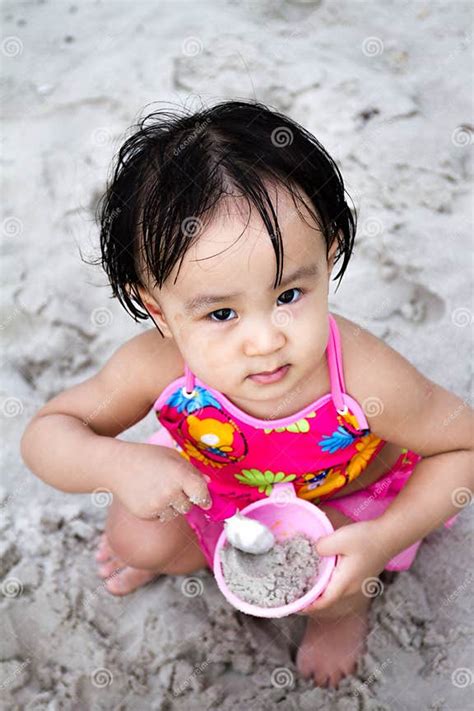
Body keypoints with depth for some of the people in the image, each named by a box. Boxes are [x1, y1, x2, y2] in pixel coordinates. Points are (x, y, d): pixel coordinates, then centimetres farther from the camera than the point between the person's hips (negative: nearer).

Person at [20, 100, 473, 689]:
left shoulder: (365, 379, -41)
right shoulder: (157, 366, -35)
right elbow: (45, 433, -21)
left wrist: (383, 541, -35)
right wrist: (117, 464, -44)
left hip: (343, 498, -2)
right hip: (214, 488, 3)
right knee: (137, 537, -4)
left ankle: (346, 604, 16)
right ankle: (192, 552, 33)